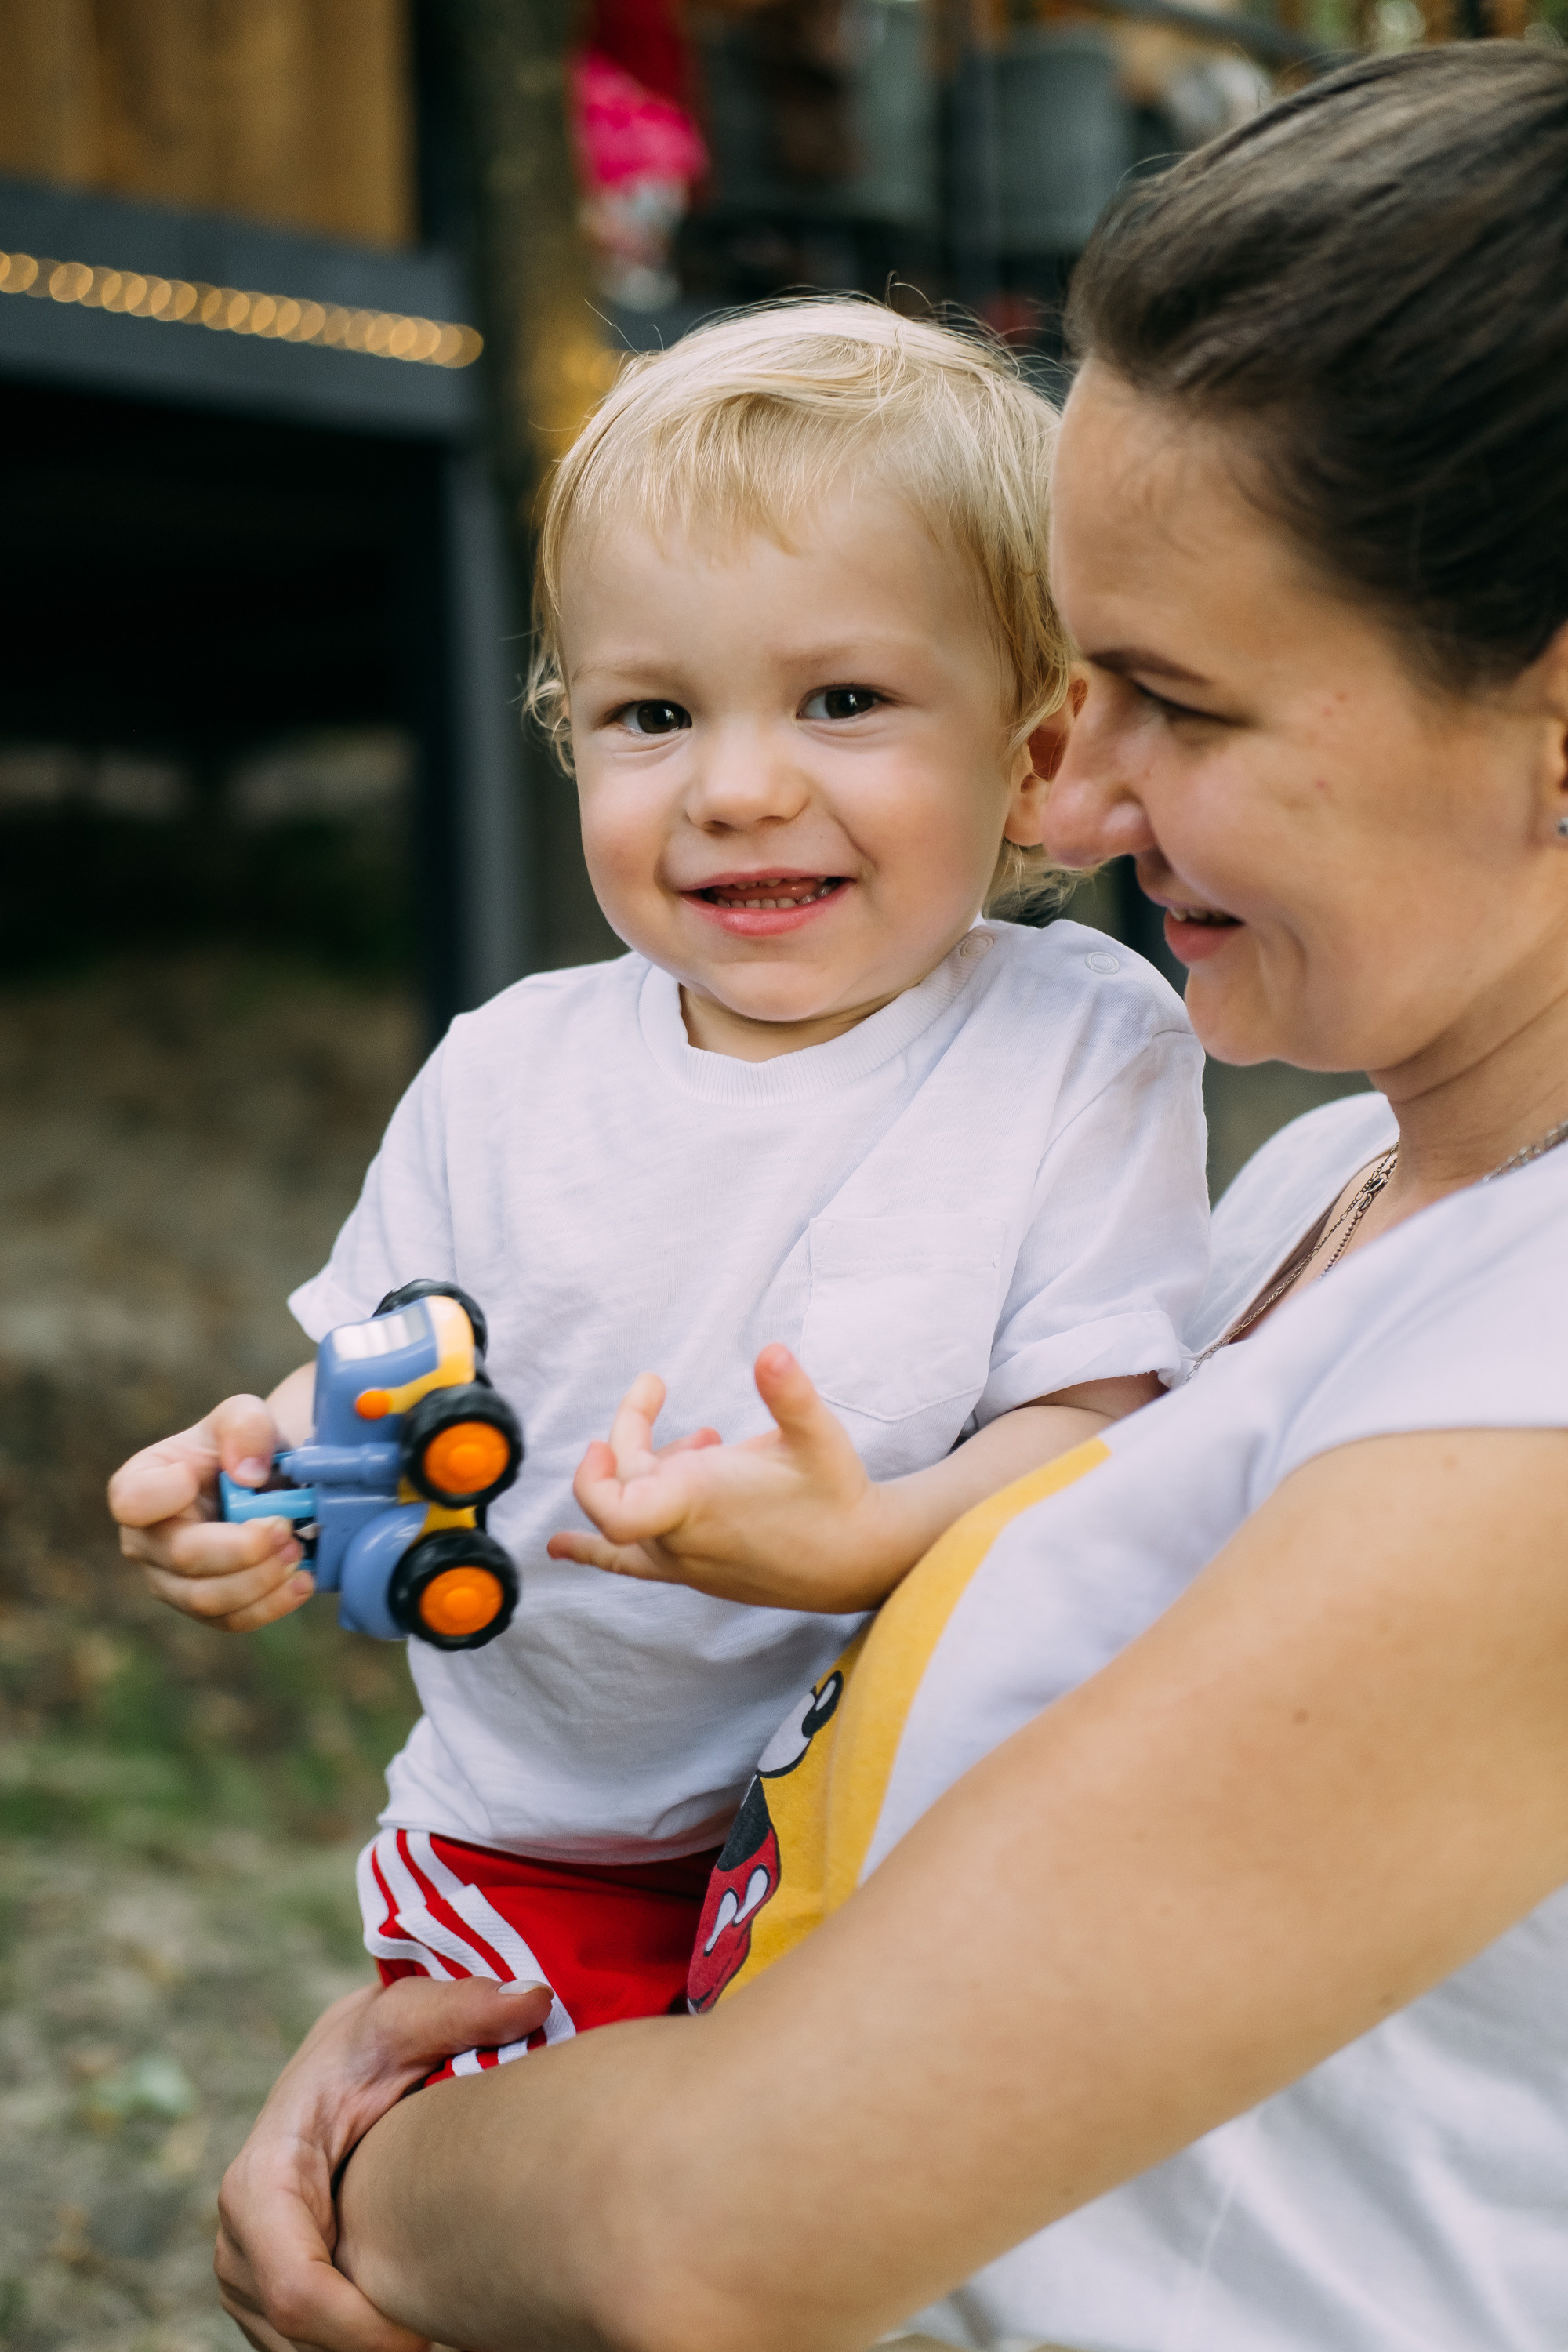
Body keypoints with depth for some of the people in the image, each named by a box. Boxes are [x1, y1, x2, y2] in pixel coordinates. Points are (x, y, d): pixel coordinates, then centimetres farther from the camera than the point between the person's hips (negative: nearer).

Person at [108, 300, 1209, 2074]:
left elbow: (1096, 1434, -13)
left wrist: (852, 1538, -33)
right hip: (525, 1846, 3)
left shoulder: (1083, 1046, -7)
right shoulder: (505, 1077, 2)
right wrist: (263, 1482, -16)